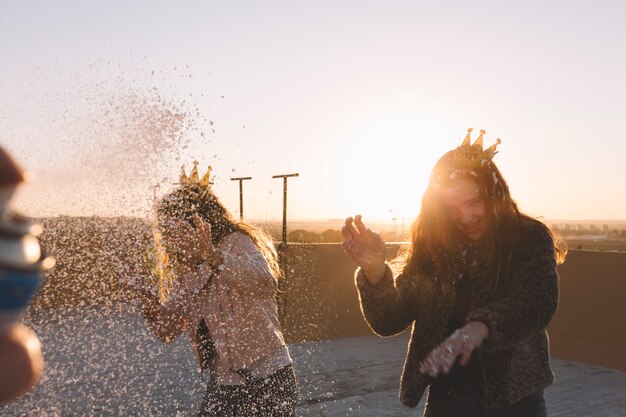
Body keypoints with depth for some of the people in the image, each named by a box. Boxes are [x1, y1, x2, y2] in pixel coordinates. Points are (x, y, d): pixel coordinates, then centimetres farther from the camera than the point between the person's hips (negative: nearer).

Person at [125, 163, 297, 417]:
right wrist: (152, 309, -13)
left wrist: (213, 257, -45)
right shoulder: (186, 272, 9)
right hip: (223, 385, 6)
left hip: (268, 380, -6)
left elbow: (264, 284, -32)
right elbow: (167, 332, 8)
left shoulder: (236, 242, -10)